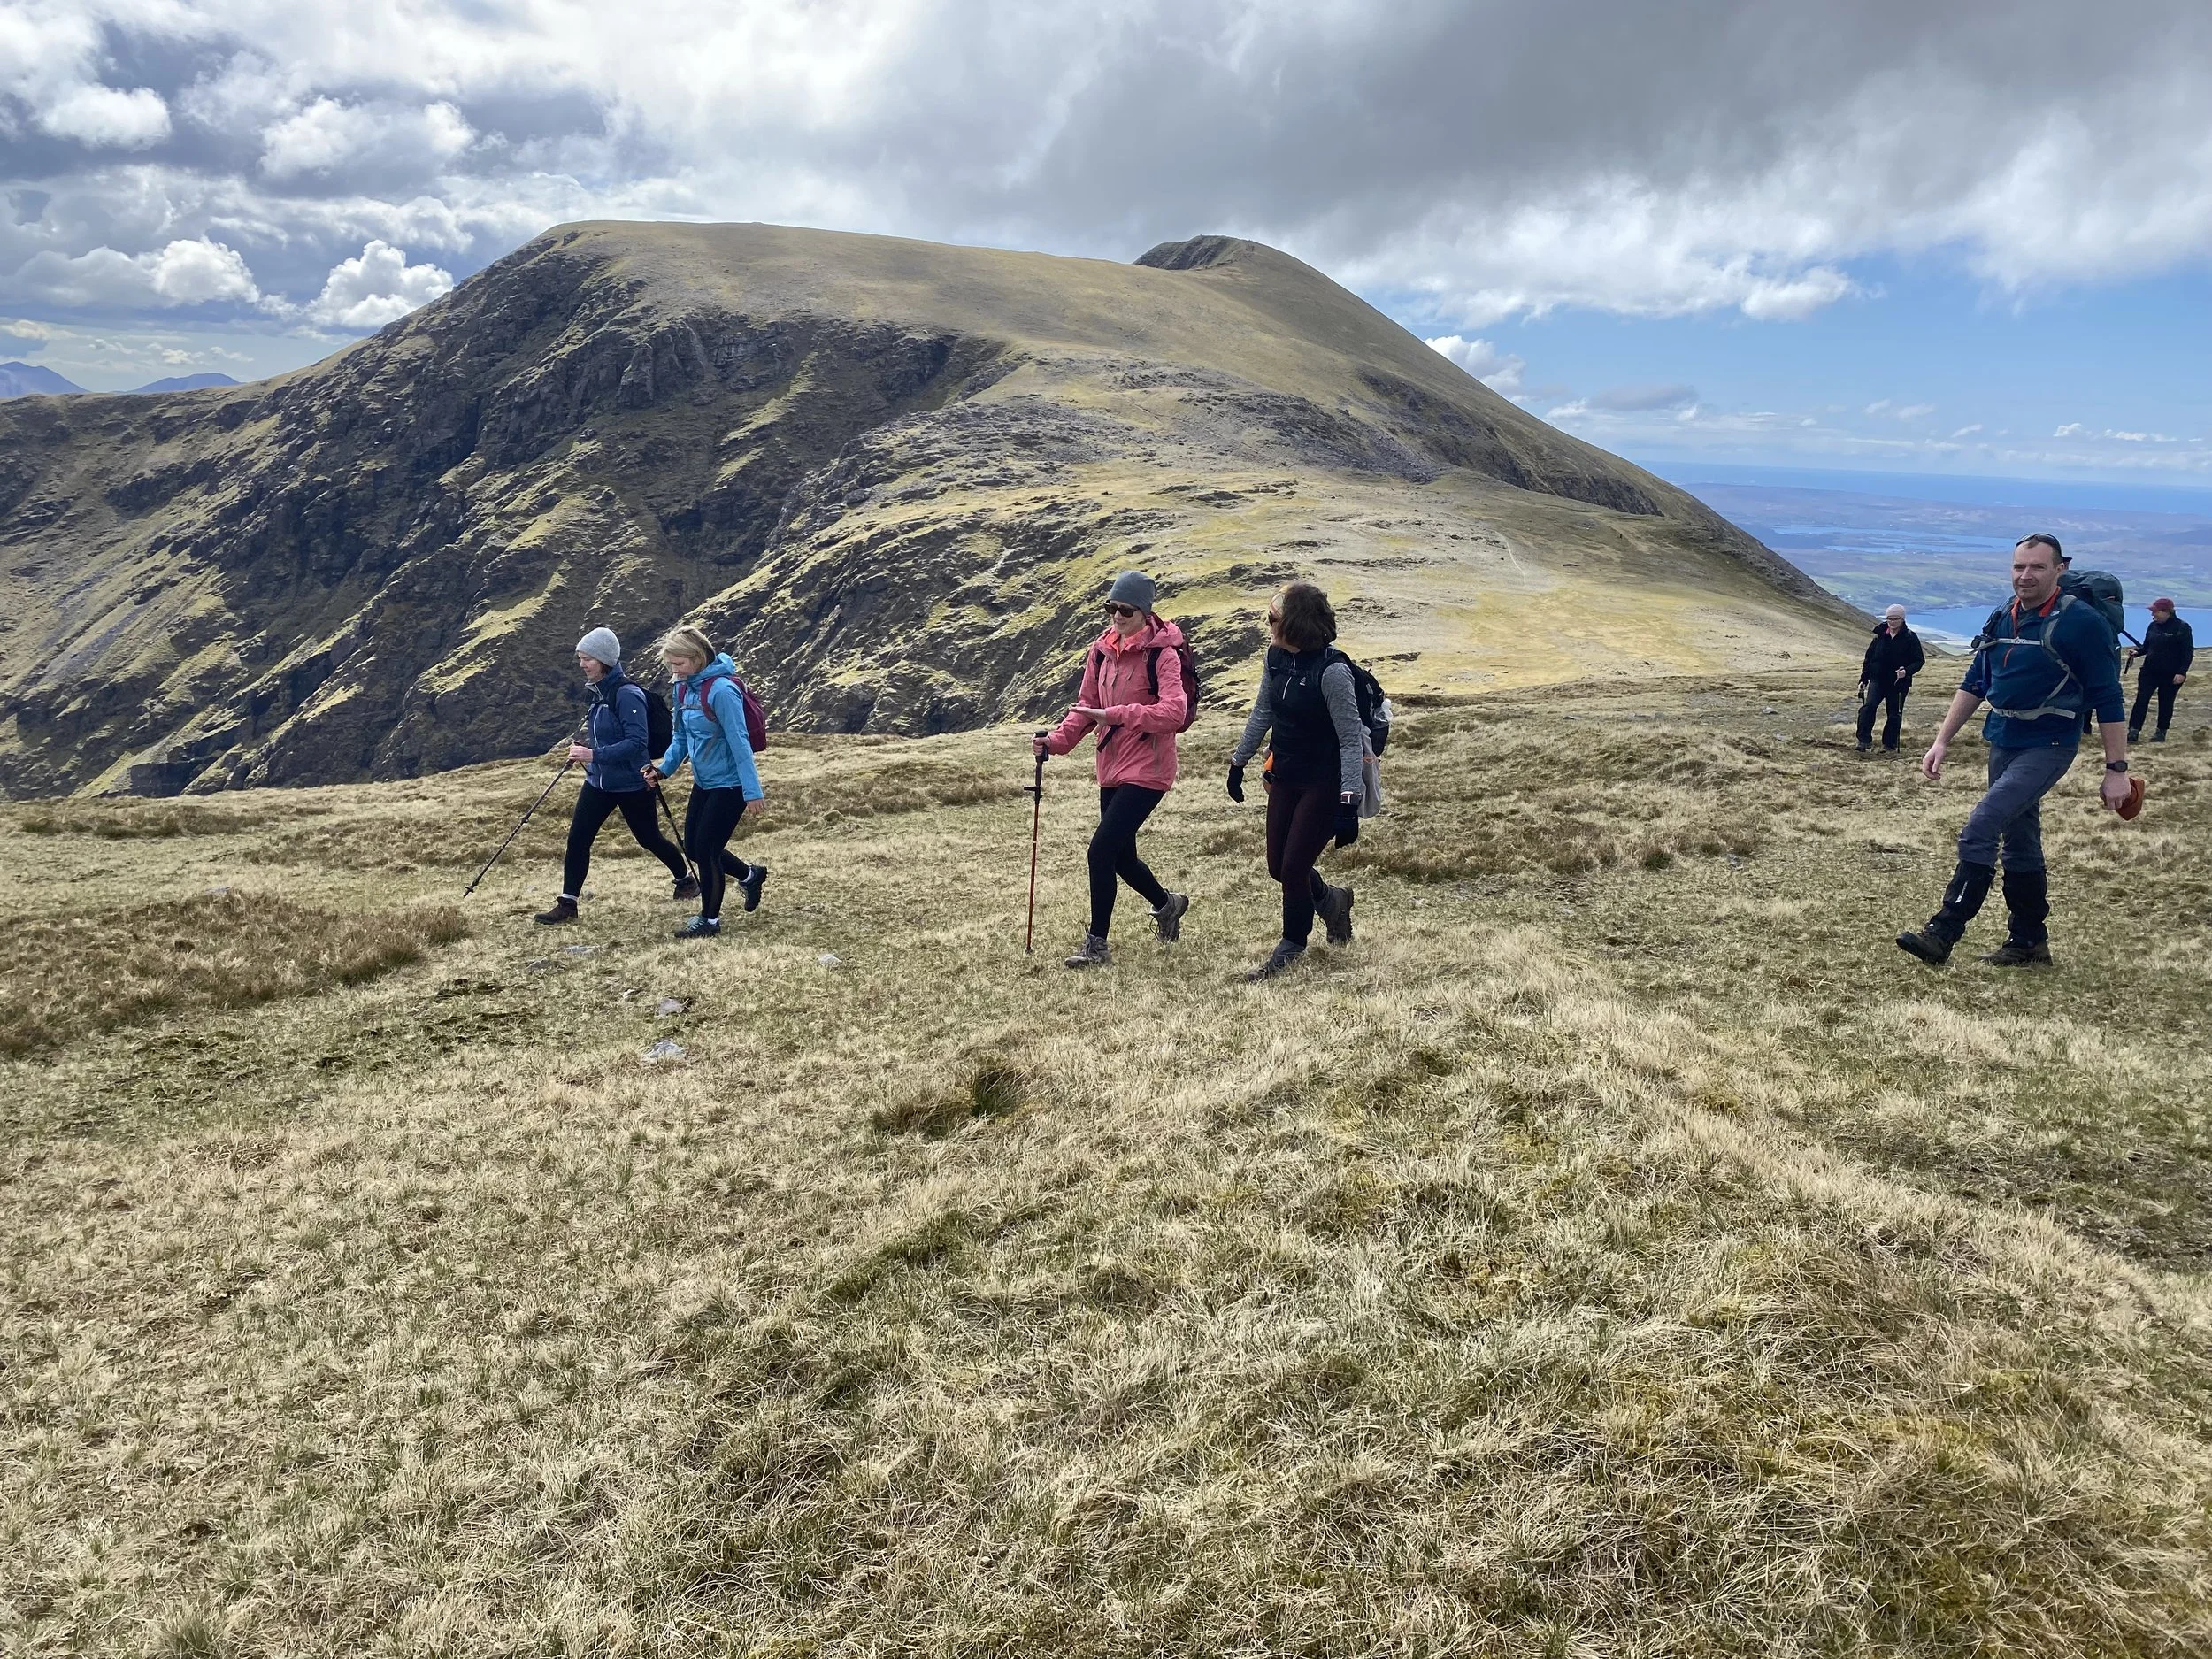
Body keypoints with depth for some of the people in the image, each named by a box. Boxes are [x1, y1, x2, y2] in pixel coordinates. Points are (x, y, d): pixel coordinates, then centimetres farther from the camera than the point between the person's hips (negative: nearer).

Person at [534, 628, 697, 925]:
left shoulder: (627, 693, -21)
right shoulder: (599, 691, 5)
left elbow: (636, 741, -27)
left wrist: (595, 755, -32)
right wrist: (584, 751, 8)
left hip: (631, 784, -7)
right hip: (598, 781, 7)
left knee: (649, 838, 11)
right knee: (577, 839, -2)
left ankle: (686, 880, 35)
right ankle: (567, 904, 4)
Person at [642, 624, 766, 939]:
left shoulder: (721, 690, -23)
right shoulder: (684, 687, 3)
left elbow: (739, 742, -23)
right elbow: (681, 736, 14)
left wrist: (752, 791, -23)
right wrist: (664, 768, 0)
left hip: (729, 784, -9)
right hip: (704, 781, 9)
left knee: (706, 849, -1)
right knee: (693, 846, 14)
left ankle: (709, 919, 17)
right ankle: (750, 875, 36)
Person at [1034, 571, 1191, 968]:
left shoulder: (1162, 653, -13)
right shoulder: (1102, 650, 7)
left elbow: (1174, 713, -23)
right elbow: (1086, 706, 13)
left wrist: (1116, 714, -27)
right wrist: (1056, 740, -2)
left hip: (1146, 770, -7)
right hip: (1111, 768, 7)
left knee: (1102, 849, -13)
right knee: (1121, 855, 16)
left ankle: (1096, 944, 0)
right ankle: (1167, 904, 45)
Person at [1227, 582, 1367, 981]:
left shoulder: (1332, 671, -24)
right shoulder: (1276, 657, -2)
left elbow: (1351, 742, -21)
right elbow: (1262, 712, 14)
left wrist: (1348, 803, -24)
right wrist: (1239, 761, 20)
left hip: (1324, 783, -7)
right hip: (1285, 776, 7)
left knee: (1293, 867, -2)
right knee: (1278, 867, 11)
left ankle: (1291, 946, 22)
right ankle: (1331, 900, 40)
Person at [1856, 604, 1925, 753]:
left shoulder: (1910, 637, -2)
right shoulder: (1880, 636, 5)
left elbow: (1919, 660, -3)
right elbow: (1868, 658, 11)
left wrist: (1907, 671, -23)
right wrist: (1863, 679, 7)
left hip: (1899, 683, -1)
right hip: (1877, 679, 1)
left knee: (1895, 715, 6)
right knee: (1868, 706, -20)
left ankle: (1889, 745, 18)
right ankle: (1864, 740, -18)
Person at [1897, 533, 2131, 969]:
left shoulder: (2081, 622, -13)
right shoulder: (2002, 620, 6)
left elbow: (2108, 699, -11)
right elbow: (1974, 684, 14)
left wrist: (2116, 769, -11)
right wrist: (1942, 741, 7)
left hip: (2047, 747, -7)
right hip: (2003, 744, 8)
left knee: (1979, 830, -20)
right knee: (2019, 842, 14)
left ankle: (1942, 935, -19)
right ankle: (2029, 942, 26)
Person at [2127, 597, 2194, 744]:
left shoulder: (2182, 628, -9)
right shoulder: (2153, 626, 7)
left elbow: (2188, 653, -9)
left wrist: (2182, 672, -16)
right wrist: (2137, 652, -5)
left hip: (2171, 675, -4)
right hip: (2150, 671, 4)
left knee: (2166, 703, 7)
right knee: (2141, 700, -7)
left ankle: (2161, 732, 18)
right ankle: (2133, 732, -11)